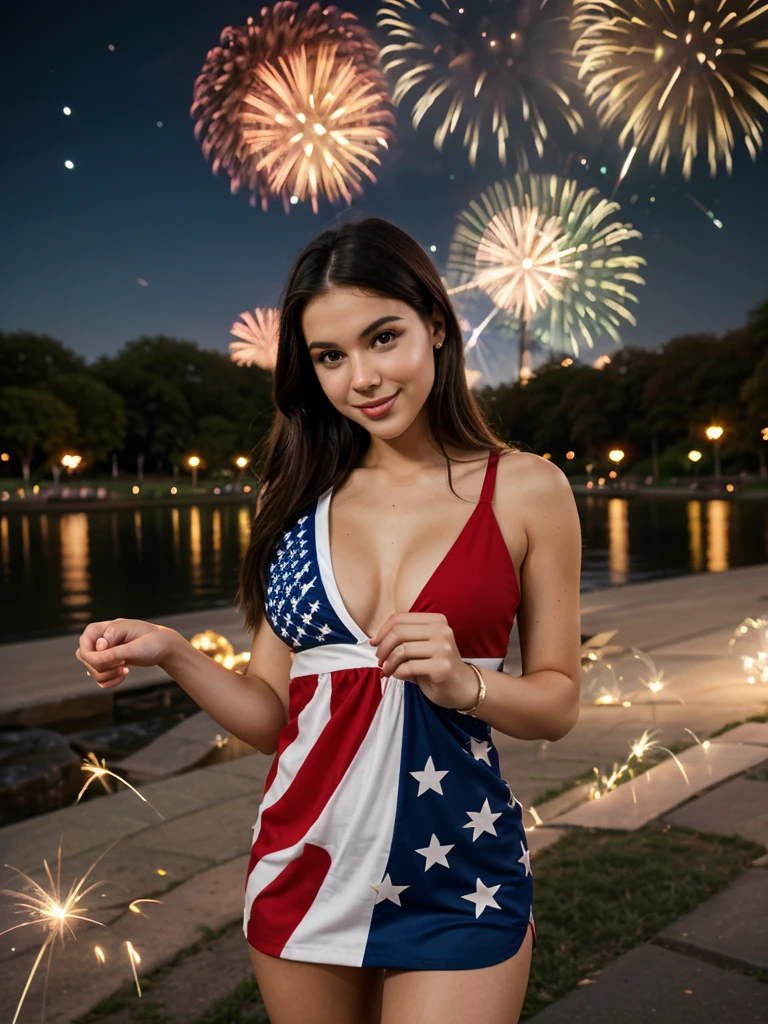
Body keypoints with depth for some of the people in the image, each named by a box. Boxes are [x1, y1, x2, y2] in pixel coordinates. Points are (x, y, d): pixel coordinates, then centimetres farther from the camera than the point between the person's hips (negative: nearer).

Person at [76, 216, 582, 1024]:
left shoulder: (526, 490, -5)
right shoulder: (298, 498, 2)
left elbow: (557, 702, 1)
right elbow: (272, 716, 2)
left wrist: (464, 682, -17)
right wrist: (171, 653, -14)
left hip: (456, 884, -2)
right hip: (303, 862, 3)